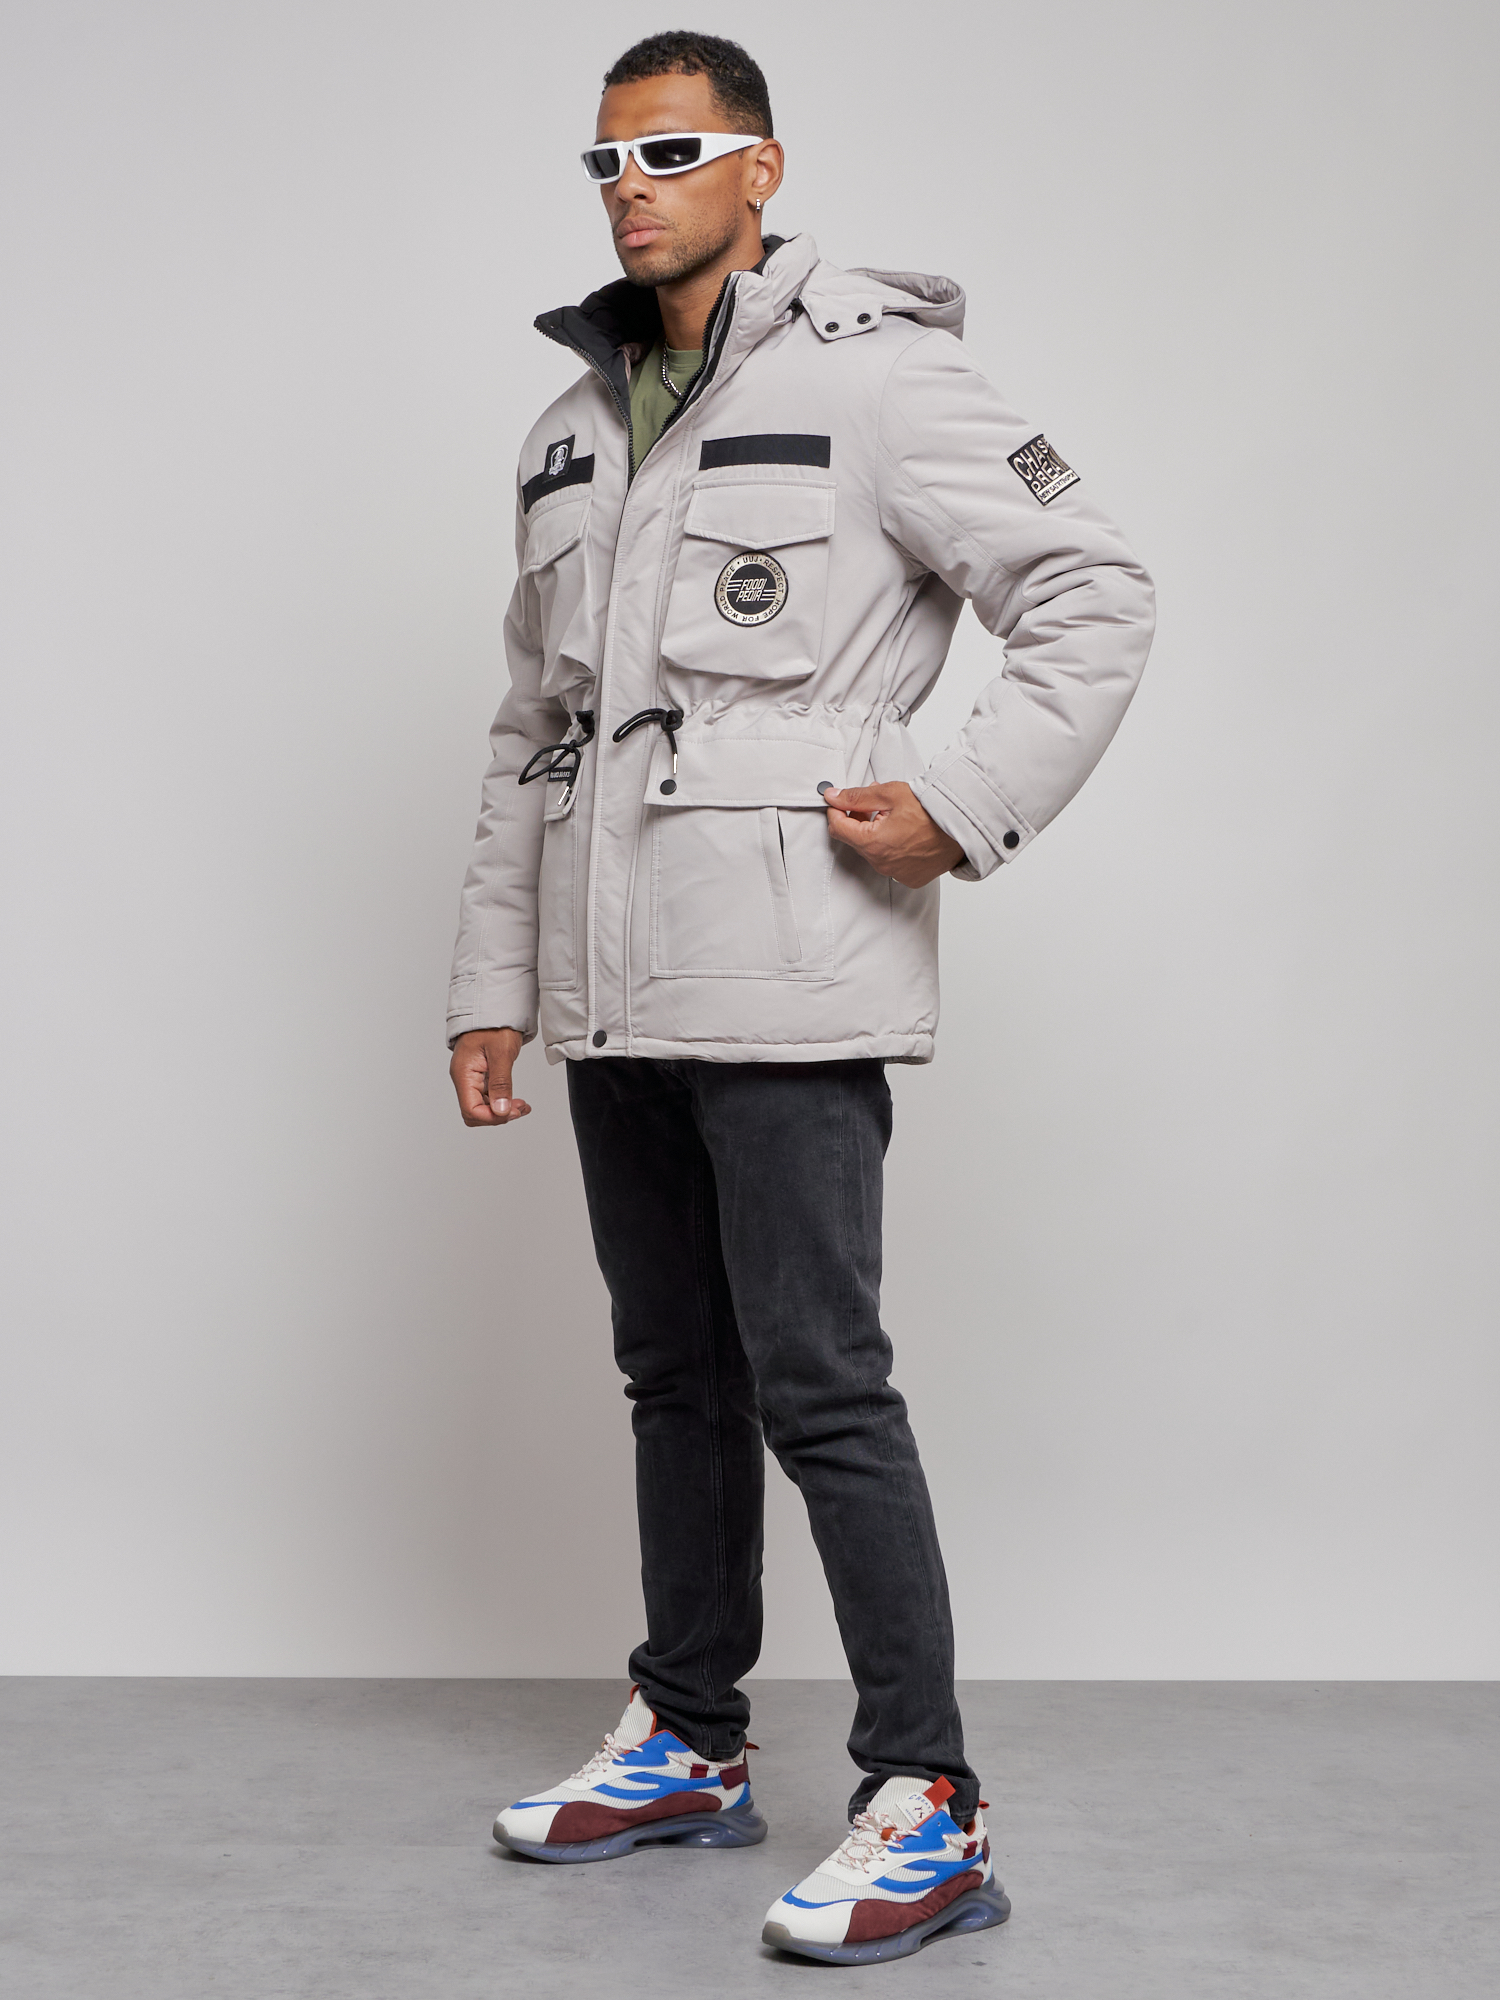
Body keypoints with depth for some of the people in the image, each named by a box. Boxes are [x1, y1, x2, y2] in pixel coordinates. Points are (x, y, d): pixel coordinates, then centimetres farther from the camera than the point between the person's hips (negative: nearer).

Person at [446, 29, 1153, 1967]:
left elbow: (1092, 597, -6)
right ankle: (686, 1744, 28)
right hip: (613, 997, 7)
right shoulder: (575, 428, 17)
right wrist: (493, 977, 15)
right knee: (674, 1373, 15)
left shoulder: (869, 371, -4)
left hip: (786, 984, -7)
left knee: (818, 1383, -8)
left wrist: (964, 806, -15)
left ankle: (928, 1808, 0)